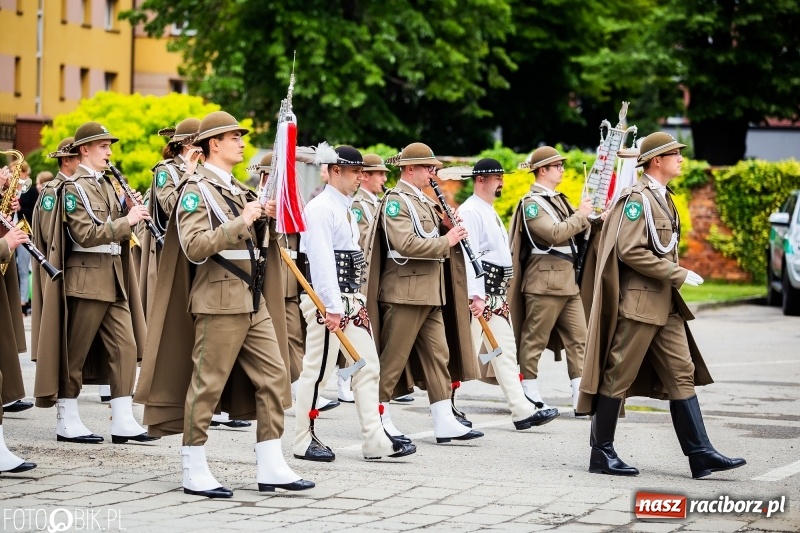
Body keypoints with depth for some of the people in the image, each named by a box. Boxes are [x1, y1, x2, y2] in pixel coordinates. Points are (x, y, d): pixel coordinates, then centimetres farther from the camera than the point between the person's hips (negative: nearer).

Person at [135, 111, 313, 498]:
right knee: (207, 383, -3)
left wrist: (265, 219, 4)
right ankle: (194, 472, 5)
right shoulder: (197, 190, -8)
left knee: (273, 376, 5)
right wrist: (240, 222, -24)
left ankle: (270, 467, 10)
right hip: (219, 301, -8)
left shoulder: (237, 189, 18)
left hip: (254, 301, 9)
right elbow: (195, 247, -20)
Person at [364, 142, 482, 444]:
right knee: (393, 356, -2)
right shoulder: (396, 201, -11)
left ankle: (444, 422, 6)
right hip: (405, 291, -9)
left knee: (438, 353, 6)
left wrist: (446, 226, 6)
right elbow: (405, 244, -24)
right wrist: (445, 242, -19)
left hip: (430, 292, 10)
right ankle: (379, 417, 7)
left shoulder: (423, 201, 17)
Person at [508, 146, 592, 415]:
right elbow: (554, 233, -21)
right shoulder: (531, 203, -9)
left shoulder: (558, 199, 17)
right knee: (534, 339, -1)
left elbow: (575, 229, 17)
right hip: (545, 280, -9)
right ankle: (529, 393, 7)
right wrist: (580, 215, -11)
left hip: (568, 280, 9)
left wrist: (586, 214, 0)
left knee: (578, 336, 4)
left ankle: (581, 394, 3)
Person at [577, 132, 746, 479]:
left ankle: (700, 454, 4)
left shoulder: (663, 199, 17)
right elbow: (630, 251, -21)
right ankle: (601, 453, 6)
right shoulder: (637, 198, -12)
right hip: (637, 303, -10)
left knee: (682, 374, 5)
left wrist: (675, 276, 13)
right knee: (619, 376, -2)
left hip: (664, 305, 10)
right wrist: (678, 275, -19)